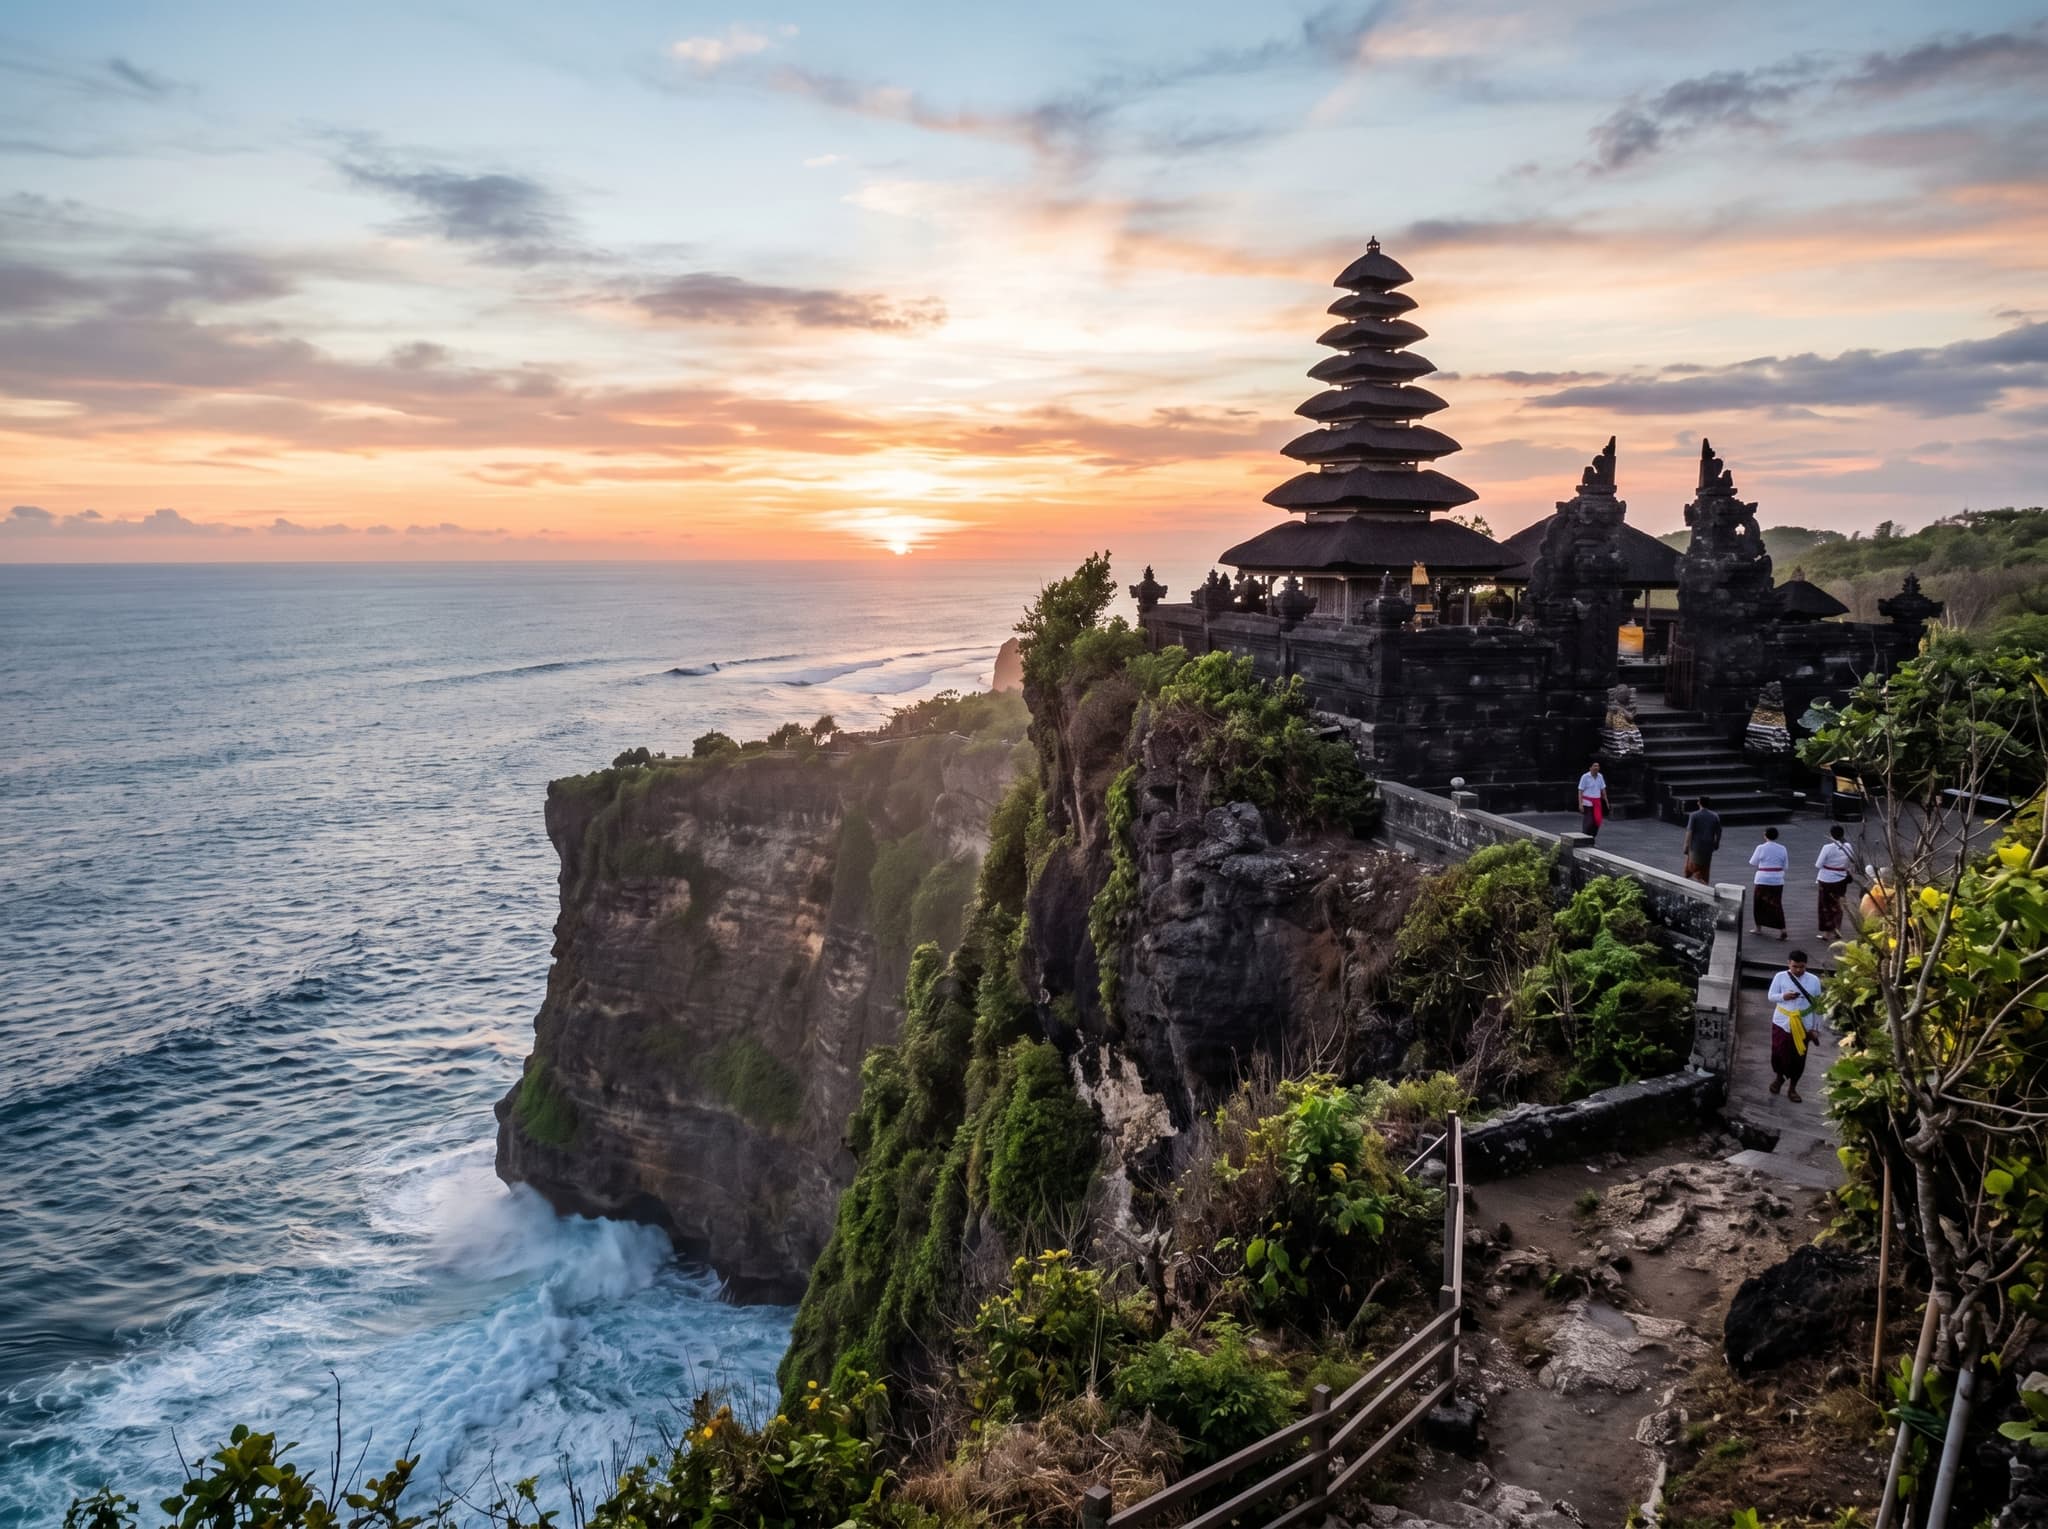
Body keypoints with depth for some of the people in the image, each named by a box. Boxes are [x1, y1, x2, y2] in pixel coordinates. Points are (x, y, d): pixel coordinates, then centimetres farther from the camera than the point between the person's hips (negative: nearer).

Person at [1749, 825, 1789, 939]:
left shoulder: (1761, 848, -10)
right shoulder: (1782, 848, 0)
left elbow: (1753, 862, 0)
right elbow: (1785, 865, 6)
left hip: (1763, 880, -3)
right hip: (1777, 881, 3)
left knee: (1759, 903, 15)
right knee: (1776, 905, 5)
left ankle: (1758, 928, 24)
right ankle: (1782, 930, -5)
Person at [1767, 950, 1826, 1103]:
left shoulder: (1814, 980, -4)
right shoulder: (1780, 977, -6)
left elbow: (1817, 1005, 2)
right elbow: (1771, 997, -1)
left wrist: (1816, 1028, 2)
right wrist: (1783, 996, -23)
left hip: (1803, 1025, 1)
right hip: (1782, 1023, -1)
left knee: (1799, 1058, 7)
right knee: (1779, 1053, 5)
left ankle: (1793, 1089, 23)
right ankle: (1779, 1077, 36)